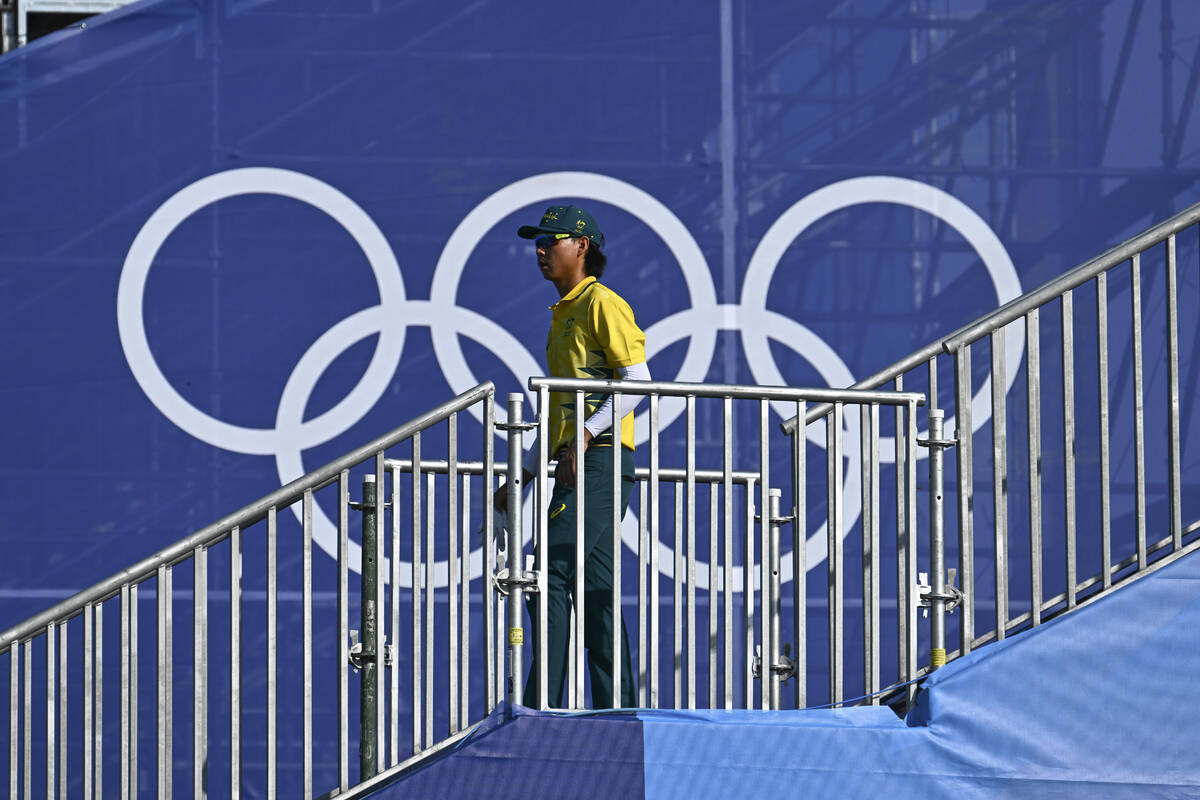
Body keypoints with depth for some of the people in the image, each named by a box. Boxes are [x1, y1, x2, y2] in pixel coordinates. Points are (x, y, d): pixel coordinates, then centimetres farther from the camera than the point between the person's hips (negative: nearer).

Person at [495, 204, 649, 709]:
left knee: (551, 574, -18)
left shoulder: (602, 303, -5)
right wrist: (522, 477, 25)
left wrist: (585, 436, -23)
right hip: (575, 464, 10)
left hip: (601, 459, -10)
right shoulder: (562, 315, 24)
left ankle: (542, 705, -22)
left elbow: (638, 380, -16)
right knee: (596, 591, 7)